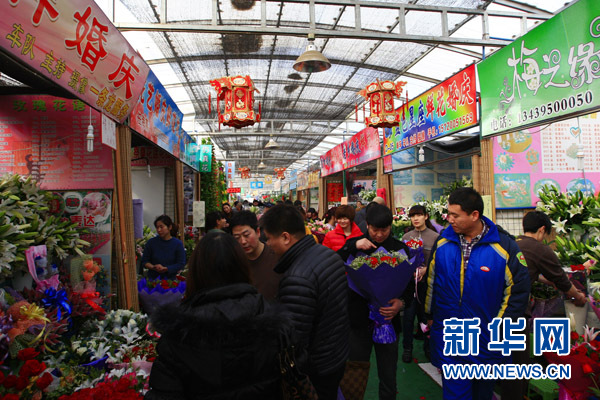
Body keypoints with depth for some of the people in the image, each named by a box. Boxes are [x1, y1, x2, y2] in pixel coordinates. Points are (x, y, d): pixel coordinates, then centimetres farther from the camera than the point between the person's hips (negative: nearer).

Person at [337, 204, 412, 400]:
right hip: (359, 319, 0)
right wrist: (353, 246, -23)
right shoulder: (354, 244, 0)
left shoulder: (400, 248, -1)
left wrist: (402, 302, -17)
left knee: (388, 379, 11)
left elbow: (410, 283, 2)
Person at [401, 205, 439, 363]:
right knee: (408, 314, 4)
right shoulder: (406, 236, 6)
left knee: (426, 314, 9)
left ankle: (428, 347, 28)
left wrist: (425, 269, -17)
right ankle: (407, 348, 19)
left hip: (427, 281, -1)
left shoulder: (435, 237, -3)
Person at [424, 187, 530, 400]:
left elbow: (518, 290, -7)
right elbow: (430, 281, 7)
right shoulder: (442, 241, -4)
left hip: (487, 340, -1)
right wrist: (429, 315, 10)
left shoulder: (505, 247, -13)